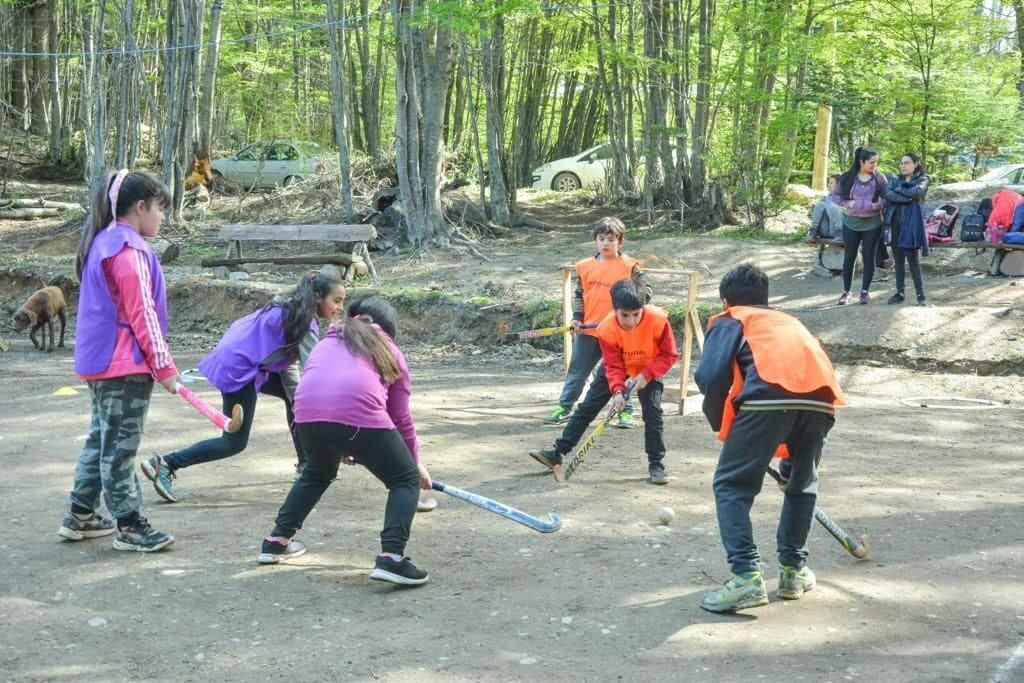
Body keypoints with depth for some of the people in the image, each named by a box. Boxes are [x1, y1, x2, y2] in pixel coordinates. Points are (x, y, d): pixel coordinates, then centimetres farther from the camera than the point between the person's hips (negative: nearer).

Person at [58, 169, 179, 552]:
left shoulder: (101, 243, 14)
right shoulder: (130, 251, -17)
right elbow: (142, 315, -18)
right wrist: (164, 366, -13)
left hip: (99, 361, 10)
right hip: (126, 365, -10)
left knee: (100, 439, 17)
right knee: (120, 447, -4)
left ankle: (80, 517, 24)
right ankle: (129, 527, 3)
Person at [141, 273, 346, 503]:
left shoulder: (289, 309, 12)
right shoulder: (304, 322, -16)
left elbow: (285, 359, 12)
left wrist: (296, 396, 4)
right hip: (238, 369, -10)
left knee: (296, 395, 16)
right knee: (235, 442, -3)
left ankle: (305, 464, 23)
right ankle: (164, 464, -4)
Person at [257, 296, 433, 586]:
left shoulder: (327, 343, 34)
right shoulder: (390, 352, 25)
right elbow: (401, 418, 26)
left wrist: (339, 447, 53)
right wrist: (416, 462, 41)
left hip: (308, 414, 5)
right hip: (360, 415, -4)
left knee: (317, 473, 35)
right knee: (406, 480, 13)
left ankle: (277, 540, 38)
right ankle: (391, 558, -5)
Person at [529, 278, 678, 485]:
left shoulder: (658, 320, -34)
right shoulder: (607, 328, -30)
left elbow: (669, 355, -23)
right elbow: (613, 365, -25)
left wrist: (647, 375, -33)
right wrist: (617, 390, -40)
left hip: (649, 370, -1)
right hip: (615, 368, 1)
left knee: (653, 412, -16)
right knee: (586, 408, -1)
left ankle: (656, 464, -1)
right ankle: (557, 453, 4)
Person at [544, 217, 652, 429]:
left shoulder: (630, 266, -4)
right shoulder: (584, 266, 7)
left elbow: (645, 294, -2)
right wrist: (577, 317, 3)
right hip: (588, 329, 4)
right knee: (577, 370, 9)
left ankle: (626, 412, 14)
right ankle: (564, 408, 17)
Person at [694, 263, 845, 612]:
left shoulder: (729, 320, 22)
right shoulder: (790, 321, 39)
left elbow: (711, 377, 5)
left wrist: (721, 426, 21)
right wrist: (789, 449, 46)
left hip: (768, 395, -5)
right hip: (821, 397, 5)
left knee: (731, 485, 6)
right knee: (803, 484, 28)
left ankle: (747, 576, -6)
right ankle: (794, 570, 30)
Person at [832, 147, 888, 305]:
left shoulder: (879, 178, -2)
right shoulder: (847, 178, -2)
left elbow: (887, 199, 1)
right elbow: (836, 196, 4)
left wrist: (877, 205, -18)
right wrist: (847, 203, -13)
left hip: (872, 224, 0)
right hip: (851, 222, 1)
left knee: (868, 257, 4)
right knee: (849, 257, 4)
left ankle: (865, 291, 14)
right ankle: (846, 291, 13)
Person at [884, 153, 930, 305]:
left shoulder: (922, 179, 7)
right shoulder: (895, 179, 15)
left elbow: (917, 192, -15)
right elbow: (888, 194, -5)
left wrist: (898, 190, -4)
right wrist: (907, 198, -14)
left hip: (911, 223, -4)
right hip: (895, 222, 4)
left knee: (912, 259, -9)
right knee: (898, 259, 6)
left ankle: (920, 294, -5)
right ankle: (899, 293, 11)